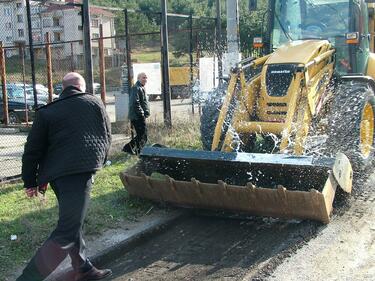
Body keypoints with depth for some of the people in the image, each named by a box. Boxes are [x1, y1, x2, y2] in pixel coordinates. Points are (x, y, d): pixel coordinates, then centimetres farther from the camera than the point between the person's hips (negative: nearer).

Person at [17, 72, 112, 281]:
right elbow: (107, 136, 14)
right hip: (80, 172, -5)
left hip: (56, 174, 5)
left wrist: (30, 181, 16)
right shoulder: (94, 103, 10)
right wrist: (100, 160, 30)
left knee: (72, 222, 22)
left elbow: (33, 148, 9)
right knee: (67, 234, -4)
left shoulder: (46, 112, 13)